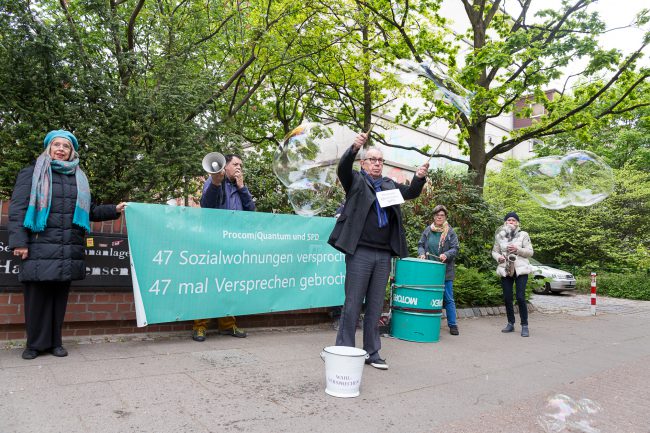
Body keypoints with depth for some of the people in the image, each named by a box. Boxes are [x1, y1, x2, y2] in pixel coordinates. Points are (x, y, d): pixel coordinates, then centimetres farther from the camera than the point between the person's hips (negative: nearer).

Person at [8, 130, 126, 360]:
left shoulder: (78, 179, 18)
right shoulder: (31, 173, 7)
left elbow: (90, 211, 22)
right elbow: (17, 208, -1)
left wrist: (114, 210, 9)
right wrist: (19, 241, -10)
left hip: (68, 251, 3)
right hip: (40, 249, -3)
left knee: (60, 296, 8)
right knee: (37, 296, 2)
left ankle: (55, 341, 18)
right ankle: (35, 343, 15)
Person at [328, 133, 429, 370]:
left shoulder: (389, 185, 20)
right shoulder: (356, 180, 5)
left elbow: (411, 193, 12)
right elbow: (343, 167, -12)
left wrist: (419, 178, -8)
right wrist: (355, 147, -30)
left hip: (384, 255, 5)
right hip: (360, 252, -5)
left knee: (375, 306, 11)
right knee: (353, 304, 0)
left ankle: (372, 352, 20)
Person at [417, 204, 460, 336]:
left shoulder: (450, 232, 1)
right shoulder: (427, 230, 8)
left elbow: (455, 249, -3)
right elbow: (421, 245, 12)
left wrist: (446, 255, -21)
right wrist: (421, 254, -7)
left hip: (445, 271, -2)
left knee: (448, 299, 2)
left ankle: (452, 324, 13)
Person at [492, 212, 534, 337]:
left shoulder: (523, 235, 2)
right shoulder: (500, 236, 9)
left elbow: (530, 252, 0)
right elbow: (494, 251, 14)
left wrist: (517, 249, -16)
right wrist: (498, 257, -8)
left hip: (520, 270, -3)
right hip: (505, 270, 3)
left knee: (521, 298, -10)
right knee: (507, 298, 5)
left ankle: (524, 326, 0)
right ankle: (510, 323, 18)